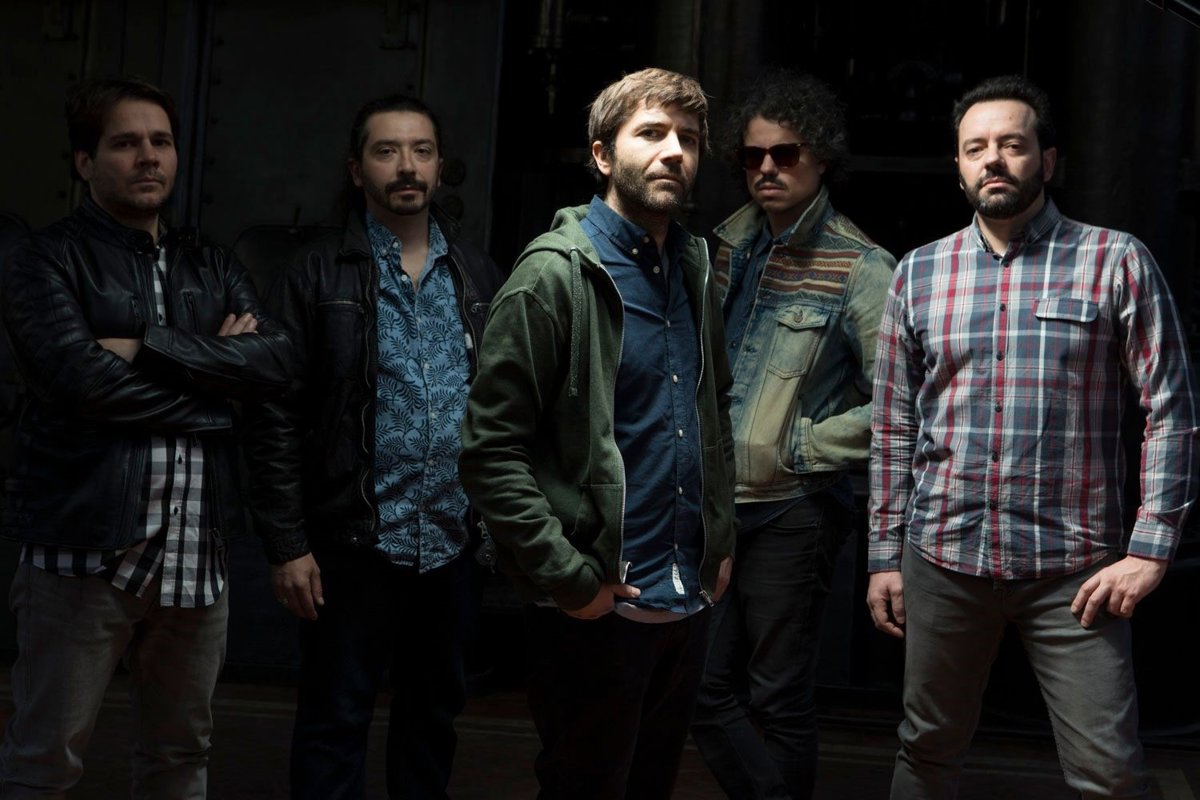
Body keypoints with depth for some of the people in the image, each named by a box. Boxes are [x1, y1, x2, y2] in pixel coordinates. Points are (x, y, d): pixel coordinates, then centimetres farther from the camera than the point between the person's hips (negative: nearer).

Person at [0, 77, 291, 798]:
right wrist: (212, 368, -6)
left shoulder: (210, 268, 16)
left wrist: (149, 347, -11)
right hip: (87, 544, -5)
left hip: (196, 549, 5)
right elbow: (84, 380, -17)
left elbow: (277, 362, -1)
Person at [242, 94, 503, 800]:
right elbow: (279, 422, -6)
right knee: (335, 722, 5)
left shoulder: (478, 277, 8)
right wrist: (287, 545, -10)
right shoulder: (318, 277, -3)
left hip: (456, 545, 4)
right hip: (354, 546, -3)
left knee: (436, 713, 15)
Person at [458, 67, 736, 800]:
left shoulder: (694, 271, 9)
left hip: (689, 601, 7)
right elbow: (491, 451, -16)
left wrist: (722, 540, 14)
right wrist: (567, 577, -18)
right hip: (598, 607, -7)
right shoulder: (555, 275, -13)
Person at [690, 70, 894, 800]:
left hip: (792, 514, -6)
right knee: (709, 695, 9)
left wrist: (799, 446, -14)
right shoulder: (731, 245, 9)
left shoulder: (859, 269, -9)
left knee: (779, 702, 3)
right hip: (714, 504, 6)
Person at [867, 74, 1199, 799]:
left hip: (1073, 570, -3)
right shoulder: (919, 273, 8)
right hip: (942, 558, 3)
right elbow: (894, 426, 11)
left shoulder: (1116, 263, -1)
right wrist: (885, 555, 8)